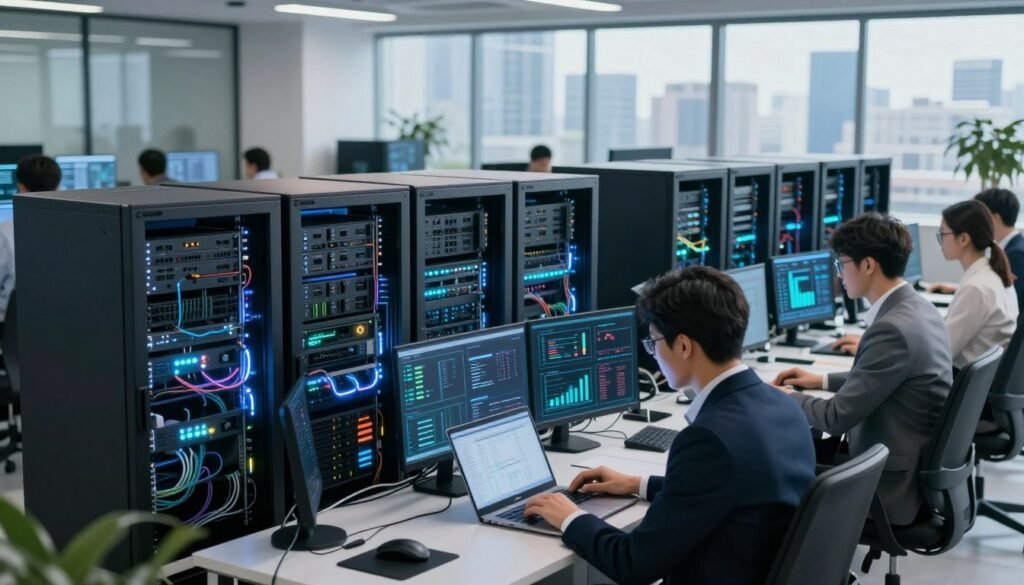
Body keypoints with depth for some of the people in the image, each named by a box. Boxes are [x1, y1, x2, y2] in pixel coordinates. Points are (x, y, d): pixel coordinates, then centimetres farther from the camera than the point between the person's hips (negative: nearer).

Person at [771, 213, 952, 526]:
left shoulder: (893, 328, -26)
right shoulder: (917, 309, 4)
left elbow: (837, 417, -22)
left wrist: (786, 397, -5)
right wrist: (822, 380, 19)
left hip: (891, 484, -9)